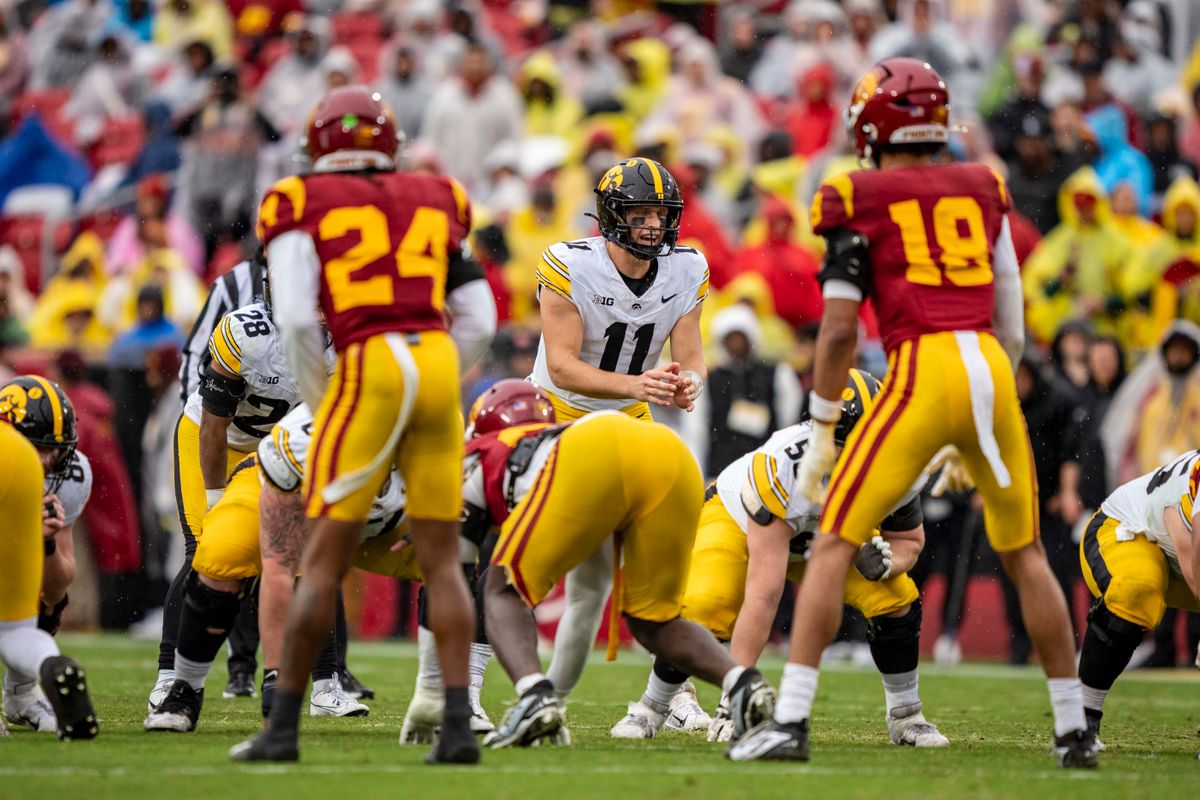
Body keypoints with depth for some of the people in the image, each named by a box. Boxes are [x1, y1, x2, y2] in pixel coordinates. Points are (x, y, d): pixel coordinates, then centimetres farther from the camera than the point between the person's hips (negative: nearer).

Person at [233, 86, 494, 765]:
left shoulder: (303, 206, 7)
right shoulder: (436, 203, 19)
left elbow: (297, 320, -5)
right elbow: (481, 328, 16)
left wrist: (319, 405, 8)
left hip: (369, 367, -4)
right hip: (439, 364, 4)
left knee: (325, 560, 2)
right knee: (442, 559, 8)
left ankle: (284, 728, 5)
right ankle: (460, 726, -1)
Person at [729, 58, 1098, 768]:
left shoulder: (858, 200, 5)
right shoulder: (983, 190, 19)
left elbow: (840, 329, -1)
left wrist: (821, 432, 6)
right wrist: (972, 434, 27)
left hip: (922, 370, -4)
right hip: (993, 370, 4)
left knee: (835, 544, 1)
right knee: (1025, 553, 17)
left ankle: (791, 721, -9)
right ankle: (1075, 731, 21)